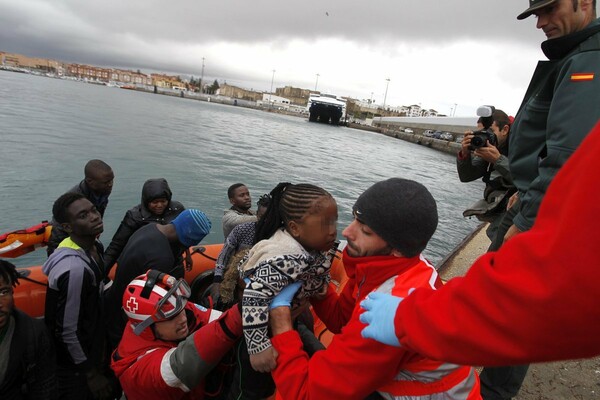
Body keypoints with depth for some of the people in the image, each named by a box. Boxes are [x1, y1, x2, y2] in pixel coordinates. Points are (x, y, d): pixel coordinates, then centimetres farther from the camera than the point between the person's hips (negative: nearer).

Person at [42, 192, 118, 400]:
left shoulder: (94, 245, -5)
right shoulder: (74, 268, -32)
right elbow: (68, 332, -25)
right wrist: (91, 374, -13)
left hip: (94, 350, 8)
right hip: (76, 368, -8)